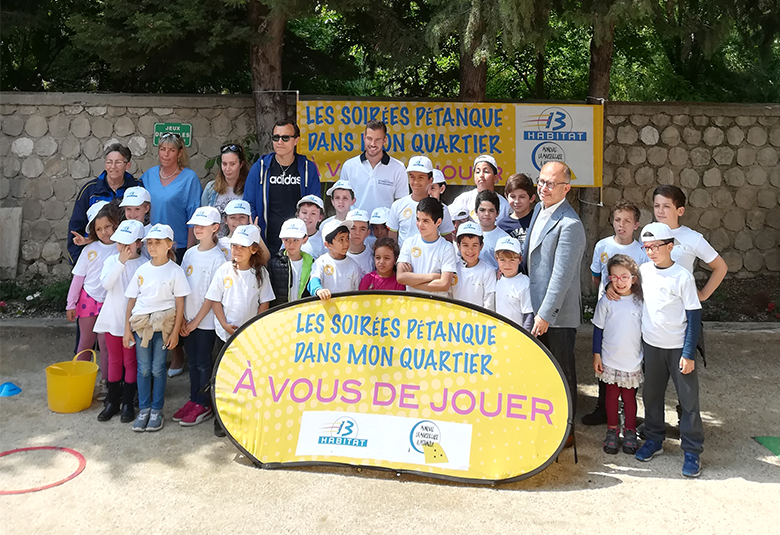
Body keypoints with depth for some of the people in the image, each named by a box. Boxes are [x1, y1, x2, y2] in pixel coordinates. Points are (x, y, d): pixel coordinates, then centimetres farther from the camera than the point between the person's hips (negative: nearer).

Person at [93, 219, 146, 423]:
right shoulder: (112, 260, 0)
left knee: (130, 362, 6)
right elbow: (106, 284, -16)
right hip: (112, 317, 3)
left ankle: (128, 404, 17)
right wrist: (121, 262, -24)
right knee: (114, 361, 14)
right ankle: (112, 401, 25)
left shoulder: (144, 265, -9)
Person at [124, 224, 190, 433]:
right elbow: (131, 300, 11)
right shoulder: (142, 270, 8)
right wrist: (127, 330, 6)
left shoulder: (175, 271, -3)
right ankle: (144, 409, 18)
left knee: (158, 368, 1)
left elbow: (180, 304, -3)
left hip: (163, 324, -3)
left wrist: (175, 332, -7)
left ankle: (157, 410, 14)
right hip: (140, 324, 3)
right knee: (143, 369, 6)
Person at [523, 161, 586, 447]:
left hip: (557, 314, -8)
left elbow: (561, 276, -24)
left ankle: (565, 431, 23)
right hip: (534, 307, 8)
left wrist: (545, 315, -23)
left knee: (561, 373, 7)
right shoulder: (540, 209, 7)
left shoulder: (569, 225, -21)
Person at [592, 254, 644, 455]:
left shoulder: (640, 302, -4)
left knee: (629, 396, 9)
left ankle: (630, 432, 26)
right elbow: (598, 329, 1)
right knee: (612, 395, 11)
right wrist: (596, 355, -1)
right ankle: (612, 431, 26)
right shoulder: (606, 302, -6)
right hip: (610, 360, 0)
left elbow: (646, 330, 5)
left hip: (633, 361, 0)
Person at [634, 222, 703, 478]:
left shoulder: (683, 276, -12)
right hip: (651, 344, 4)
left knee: (688, 399, 1)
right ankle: (654, 439, 29)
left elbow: (694, 316, -11)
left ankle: (692, 452, 12)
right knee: (651, 395, 13)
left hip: (678, 348, -4)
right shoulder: (643, 270, 0)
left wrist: (689, 354, -13)